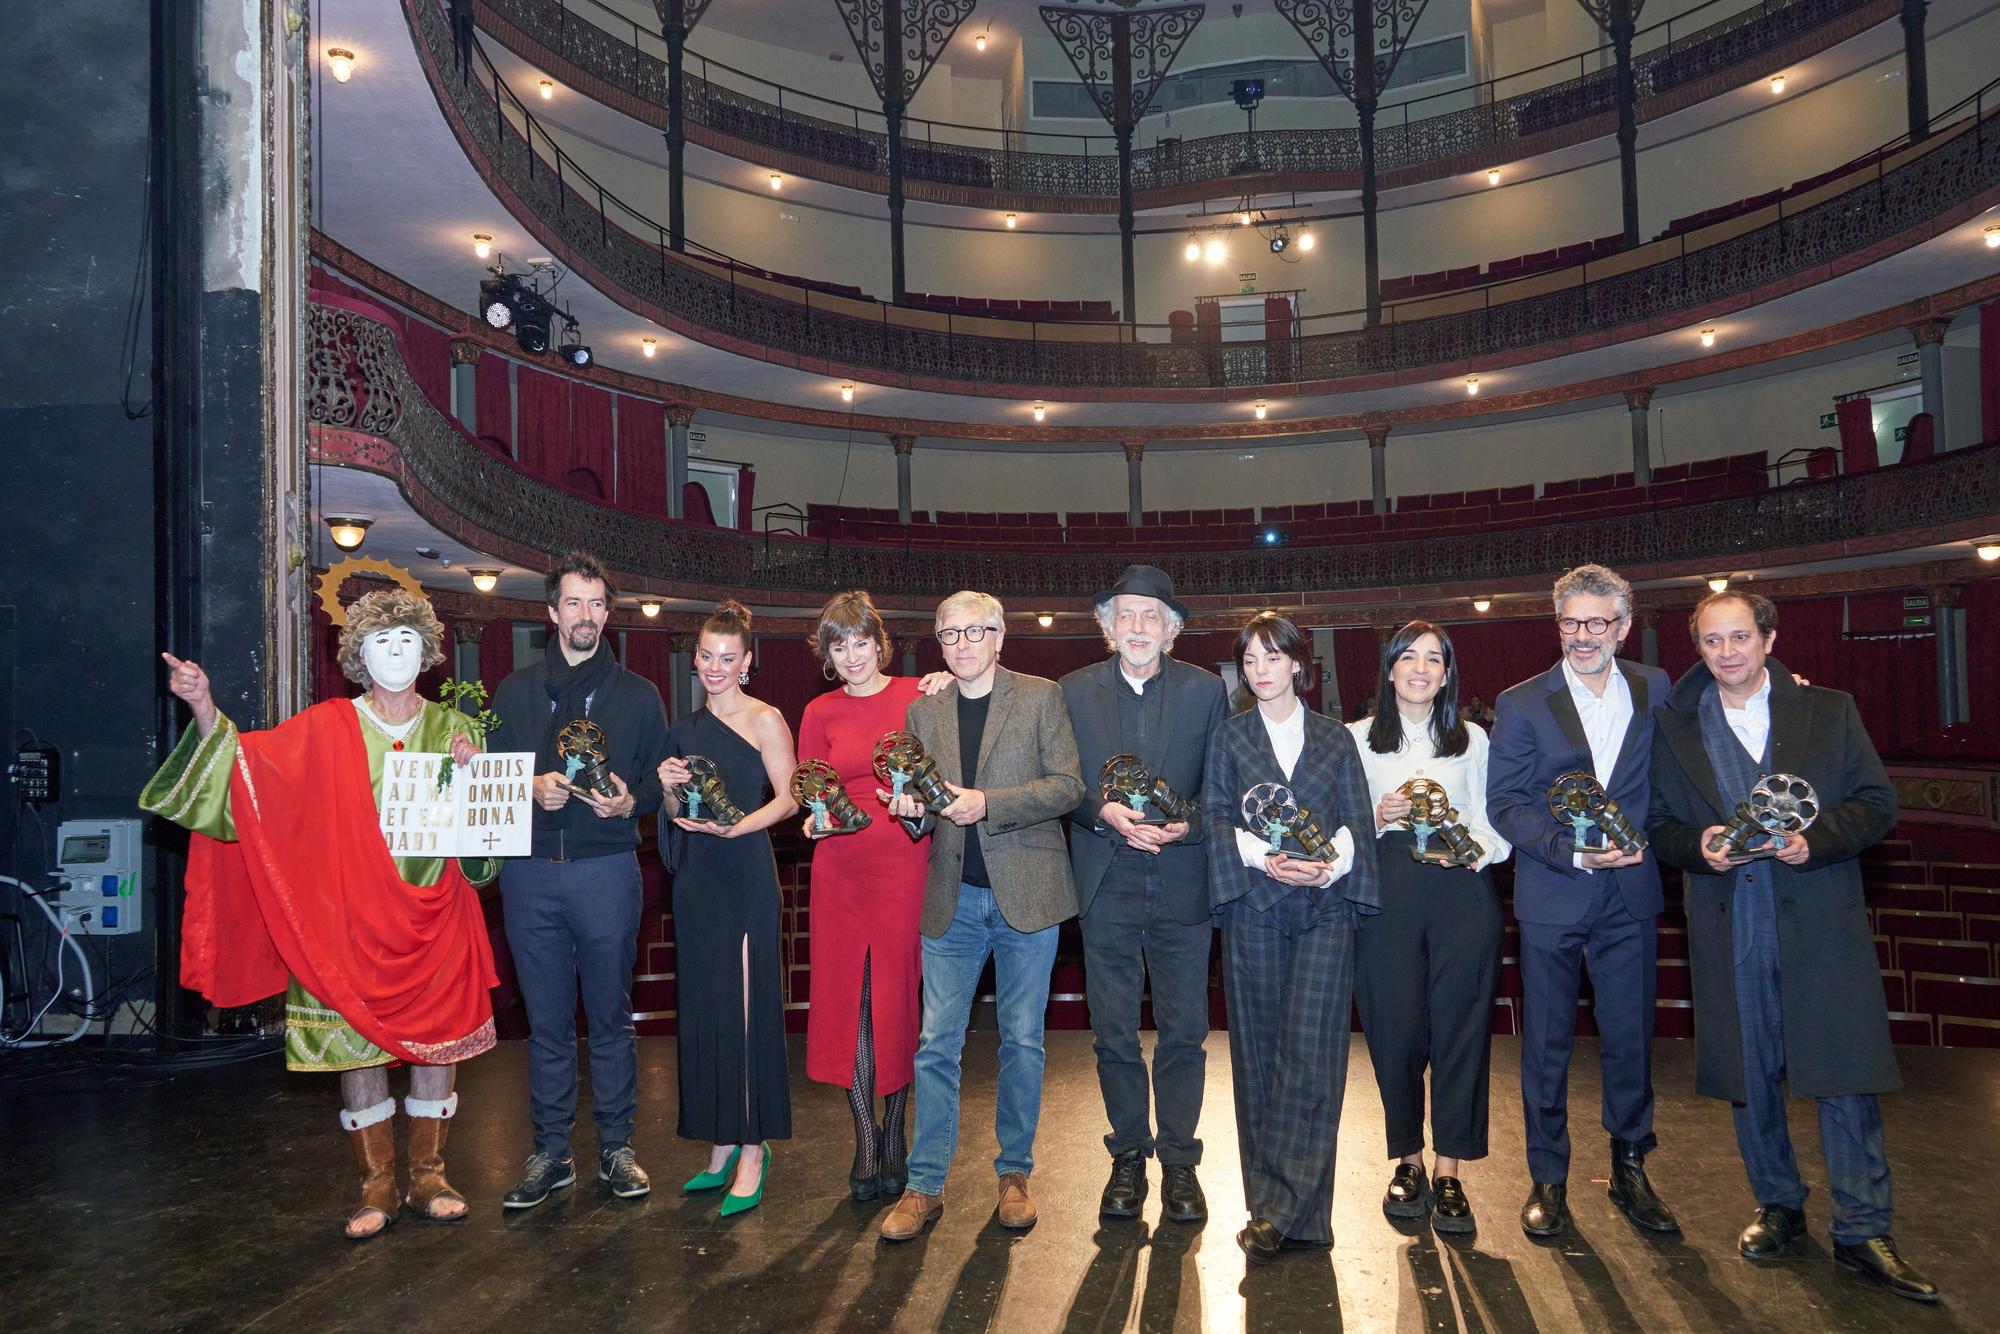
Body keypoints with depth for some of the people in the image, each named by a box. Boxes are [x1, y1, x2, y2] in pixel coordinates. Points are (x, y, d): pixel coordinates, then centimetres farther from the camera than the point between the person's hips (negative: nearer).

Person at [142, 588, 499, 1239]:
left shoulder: (452, 728, 8)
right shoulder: (327, 728, 3)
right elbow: (248, 761, -8)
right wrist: (205, 709, -22)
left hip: (433, 920, 1)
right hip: (350, 916, -1)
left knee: (437, 1039, 3)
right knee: (356, 1043, 2)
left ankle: (427, 1177, 18)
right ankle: (376, 1185, 16)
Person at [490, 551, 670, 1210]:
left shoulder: (637, 695, 8)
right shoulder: (514, 691, 11)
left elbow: (660, 782, 8)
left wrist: (629, 802, -12)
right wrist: (531, 789, -9)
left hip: (607, 870, -1)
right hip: (529, 872, 1)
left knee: (611, 1015, 6)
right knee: (547, 1019, 8)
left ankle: (616, 1147, 18)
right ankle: (551, 1153, 19)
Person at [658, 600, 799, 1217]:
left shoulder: (764, 720, -3)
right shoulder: (686, 728, 14)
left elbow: (788, 797, -8)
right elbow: (678, 817, 16)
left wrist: (734, 827, -21)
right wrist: (671, 790, -4)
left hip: (744, 873, -6)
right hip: (696, 878, 6)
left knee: (745, 1008, -5)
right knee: (703, 1009, 9)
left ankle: (752, 1150, 4)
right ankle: (721, 1146, 20)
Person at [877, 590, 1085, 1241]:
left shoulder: (1040, 697, 0)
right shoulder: (923, 710, 10)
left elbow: (1069, 785, -7)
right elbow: (924, 807, 14)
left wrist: (987, 804, -18)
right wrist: (911, 810, -10)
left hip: (1026, 894, -2)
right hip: (953, 897, 3)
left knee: (1022, 1041, 8)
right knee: (936, 1044, 3)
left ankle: (1015, 1172, 24)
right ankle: (925, 1186, 13)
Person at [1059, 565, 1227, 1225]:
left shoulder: (1206, 690, 2)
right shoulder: (1074, 691, 4)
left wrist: (1189, 823, -14)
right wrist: (1105, 813, -14)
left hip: (1182, 886, 0)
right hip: (1107, 888, 1)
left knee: (1184, 1033, 6)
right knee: (1114, 1035, 9)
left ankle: (1178, 1160, 22)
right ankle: (1128, 1156, 25)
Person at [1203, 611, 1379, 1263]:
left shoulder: (1336, 739, 13)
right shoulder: (1228, 736, 12)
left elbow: (1358, 819, 7)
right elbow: (1215, 818, 4)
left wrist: (1331, 863, -13)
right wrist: (1263, 857, -13)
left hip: (1324, 905, 0)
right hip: (1253, 904, 1)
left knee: (1309, 1051, -9)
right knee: (1259, 1050, 2)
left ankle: (1279, 1207, -4)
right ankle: (1274, 1200, 12)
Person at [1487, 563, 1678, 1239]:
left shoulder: (1655, 690, 6)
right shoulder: (1521, 703, -3)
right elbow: (1504, 803, -6)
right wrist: (1574, 852, -17)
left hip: (1630, 892, 2)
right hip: (1552, 897, -2)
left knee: (1631, 1037, 9)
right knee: (1547, 1042, 6)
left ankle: (1630, 1170, 27)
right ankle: (1548, 1179, 19)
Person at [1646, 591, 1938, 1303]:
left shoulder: (1830, 711, 4)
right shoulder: (1674, 726, 7)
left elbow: (1877, 802, 3)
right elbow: (1659, 824, 9)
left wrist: (1816, 839, -15)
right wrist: (1698, 847, -12)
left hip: (1821, 922, -1)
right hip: (1728, 929, 2)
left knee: (1845, 1074, -1)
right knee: (1749, 1076, 11)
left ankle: (1862, 1232, 13)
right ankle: (1777, 1205, 29)